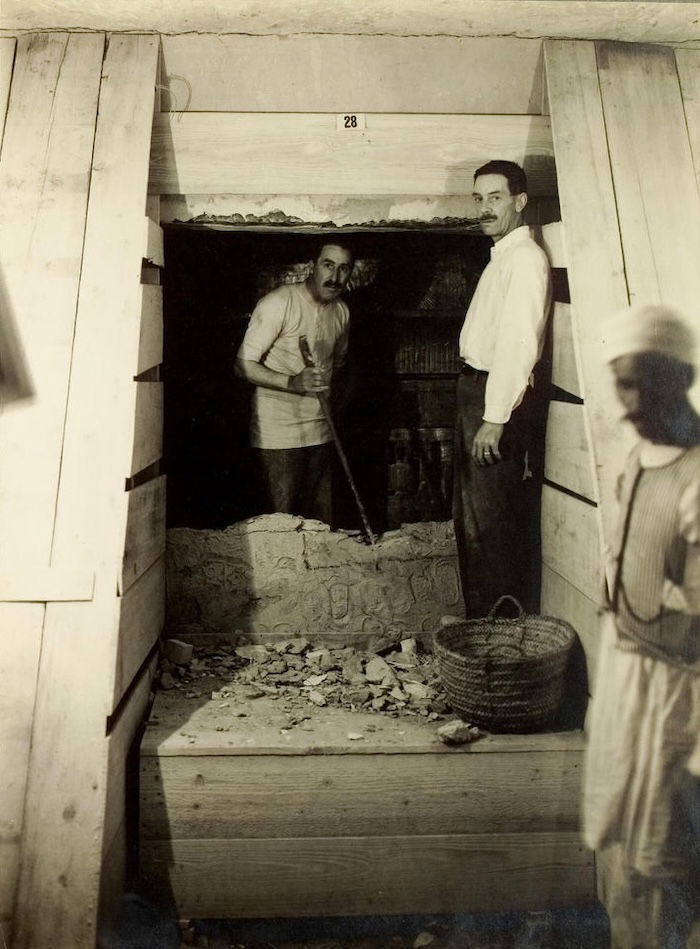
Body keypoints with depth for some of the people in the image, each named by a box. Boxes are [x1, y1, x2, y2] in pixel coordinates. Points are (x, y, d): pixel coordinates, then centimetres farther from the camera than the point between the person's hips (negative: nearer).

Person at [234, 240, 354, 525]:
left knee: (323, 522, 9)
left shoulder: (341, 311, 10)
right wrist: (291, 382, -28)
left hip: (321, 432, 6)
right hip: (278, 432, -6)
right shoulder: (280, 302, -12)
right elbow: (243, 364, -14)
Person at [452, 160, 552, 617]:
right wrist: (479, 410, 10)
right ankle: (481, 616, 31)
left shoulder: (526, 257, -11)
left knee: (491, 520, -5)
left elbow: (519, 343, -20)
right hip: (475, 388, 10)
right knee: (471, 515, 17)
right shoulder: (501, 257, 19)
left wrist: (495, 418, -24)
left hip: (497, 396, -10)